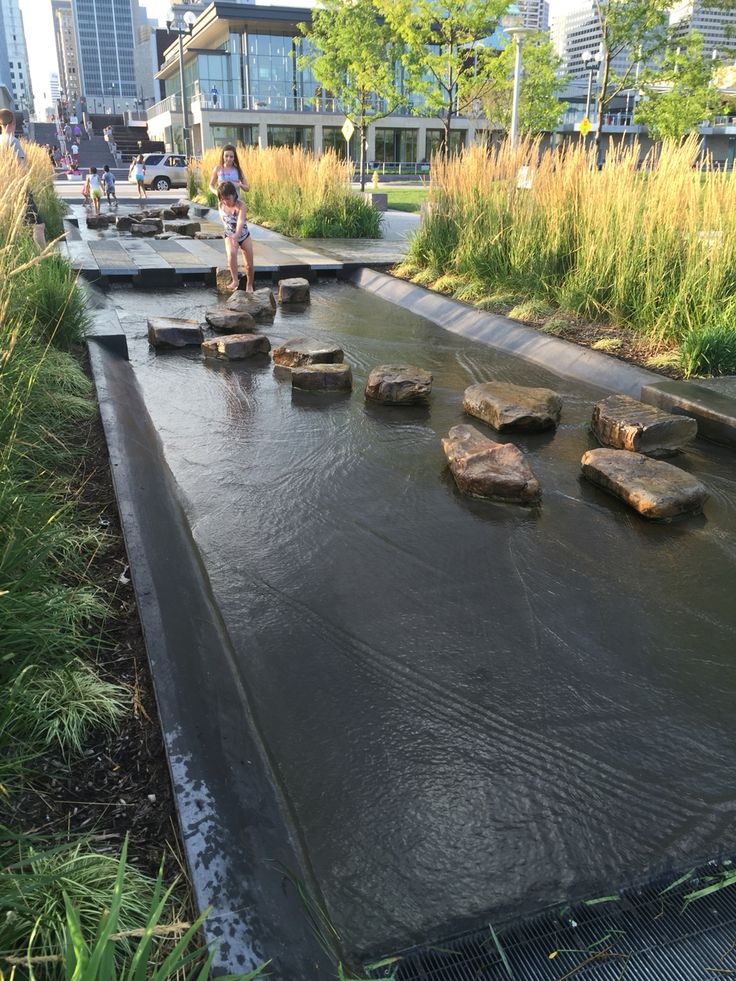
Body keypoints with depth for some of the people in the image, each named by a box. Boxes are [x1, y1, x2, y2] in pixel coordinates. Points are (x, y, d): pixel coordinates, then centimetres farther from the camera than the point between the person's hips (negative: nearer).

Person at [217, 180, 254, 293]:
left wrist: (236, 235, -62)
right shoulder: (221, 205, -13)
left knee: (249, 263, 4)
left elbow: (241, 221, -44)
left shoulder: (240, 206, -27)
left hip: (244, 235, -2)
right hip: (230, 236, 2)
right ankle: (235, 280, -29)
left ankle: (249, 285, 29)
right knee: (231, 253, -31)